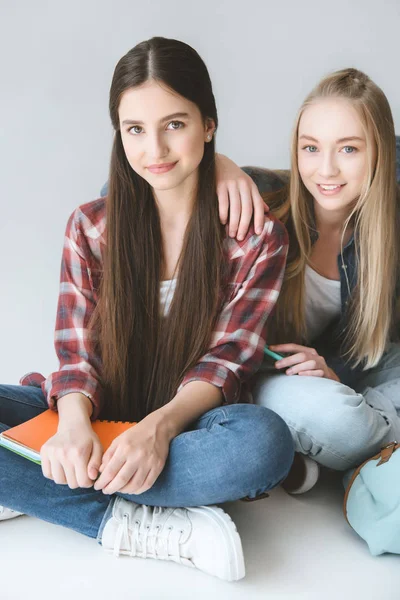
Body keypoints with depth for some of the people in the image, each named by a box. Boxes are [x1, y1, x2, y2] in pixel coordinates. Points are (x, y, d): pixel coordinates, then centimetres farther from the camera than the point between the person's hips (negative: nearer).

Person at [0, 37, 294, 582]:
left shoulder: (257, 235, -2)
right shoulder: (90, 226, 4)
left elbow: (226, 360, -7)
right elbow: (78, 354, -1)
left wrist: (161, 425, -29)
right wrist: (73, 423, -26)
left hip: (185, 422, -1)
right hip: (96, 416, 2)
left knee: (264, 440, -37)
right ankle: (128, 524, -25)